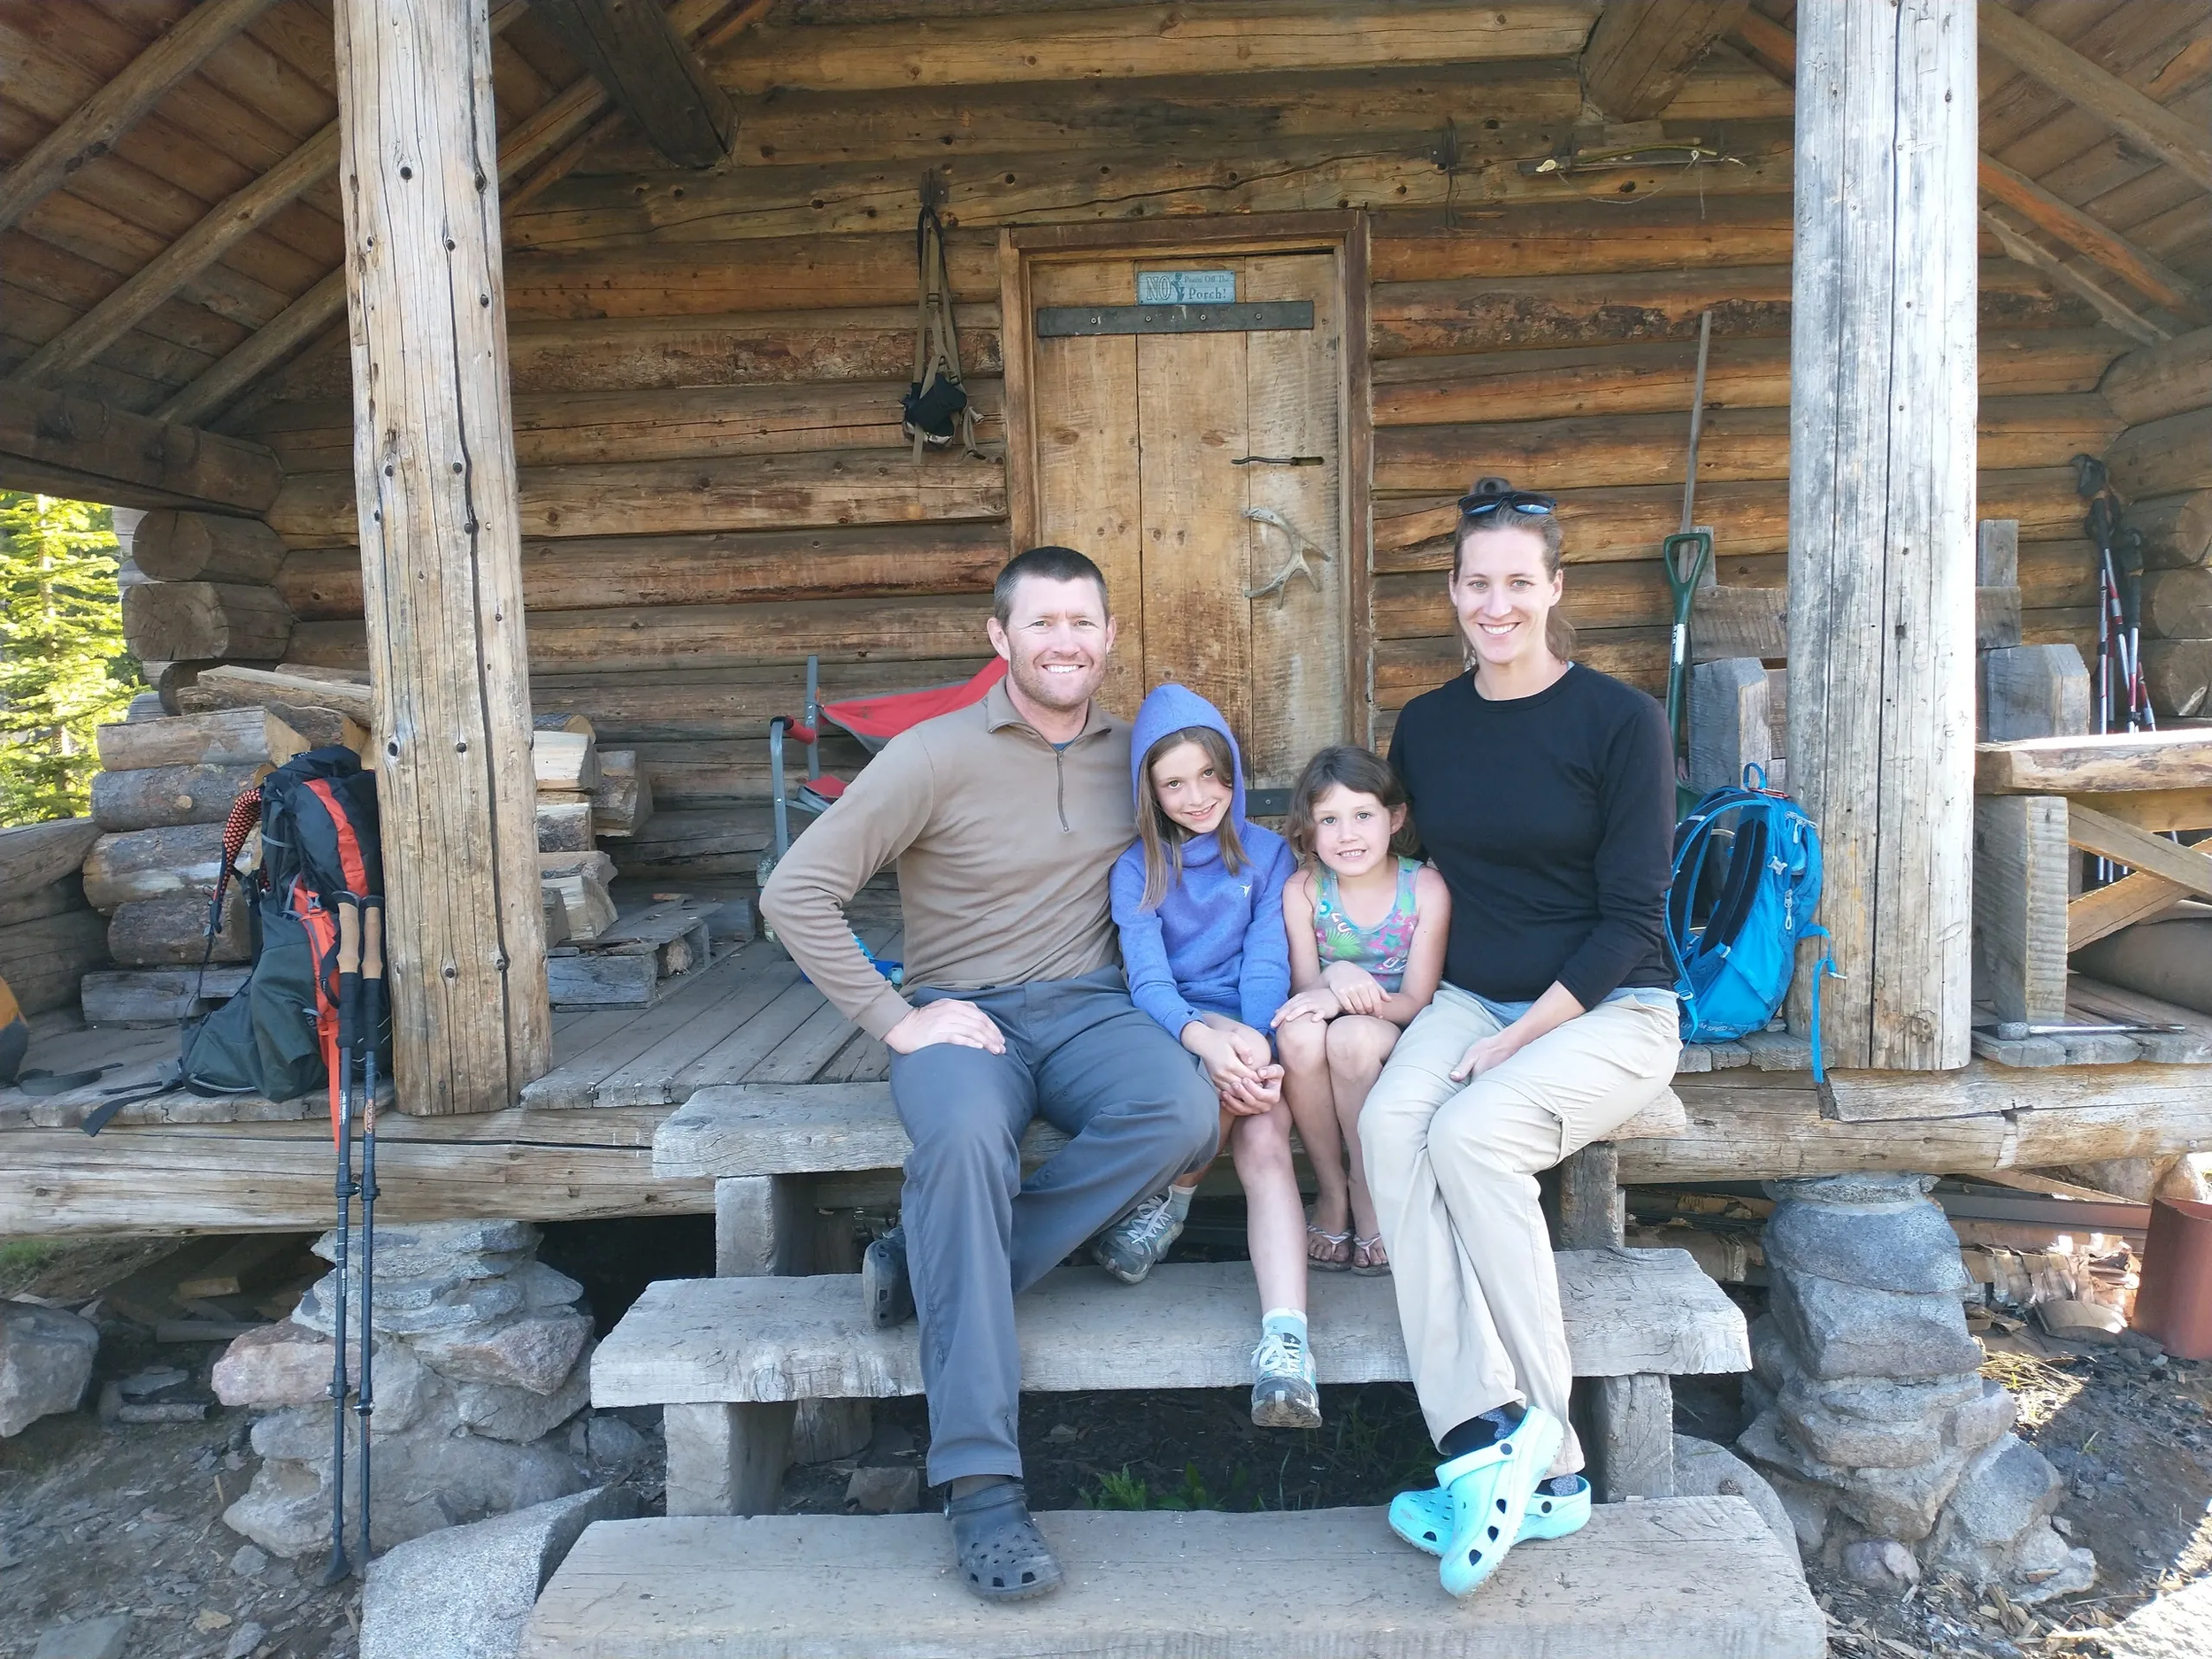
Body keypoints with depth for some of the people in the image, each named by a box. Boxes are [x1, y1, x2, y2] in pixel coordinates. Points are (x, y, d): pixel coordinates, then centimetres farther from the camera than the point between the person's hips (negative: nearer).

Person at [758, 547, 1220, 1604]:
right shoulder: (935, 756, -6)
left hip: (1089, 1008, 4)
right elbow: (795, 893, -9)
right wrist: (895, 1021, -14)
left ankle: (931, 1268, -17)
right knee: (964, 1137, -37)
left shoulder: (1130, 752, 8)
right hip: (962, 1014, -3)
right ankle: (980, 1480, -30)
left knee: (1184, 1115, -29)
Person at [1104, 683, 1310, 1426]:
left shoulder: (1266, 854, 8)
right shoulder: (1136, 868, 4)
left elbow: (1266, 965, -3)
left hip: (1246, 1028, 1)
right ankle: (1171, 1206, -14)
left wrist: (1259, 1045, -23)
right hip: (1172, 1032, -1)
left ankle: (1285, 1340, -35)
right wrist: (1207, 1038, -30)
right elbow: (1147, 975, -10)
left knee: (1266, 1141, -28)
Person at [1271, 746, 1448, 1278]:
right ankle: (1330, 1190, -12)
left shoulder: (1424, 887, -10)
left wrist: (1339, 1000, -29)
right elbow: (1305, 988, -2)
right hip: (1329, 1034, 2)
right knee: (1299, 1033, -32)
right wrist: (1337, 976, -27)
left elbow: (1415, 1000, -12)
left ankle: (1368, 1193, -13)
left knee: (1352, 1036, -35)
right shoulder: (1303, 890, -5)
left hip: (1398, 1035, -2)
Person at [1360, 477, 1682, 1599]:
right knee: (1389, 1121, -27)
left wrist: (1520, 1038, -17)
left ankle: (1529, 1440, -16)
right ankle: (1486, 1444, -27)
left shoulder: (1619, 720, -7)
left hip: (1609, 1010, -4)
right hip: (1473, 997, 5)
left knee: (1471, 1131, -31)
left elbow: (1630, 915, -10)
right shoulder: (1425, 726, 8)